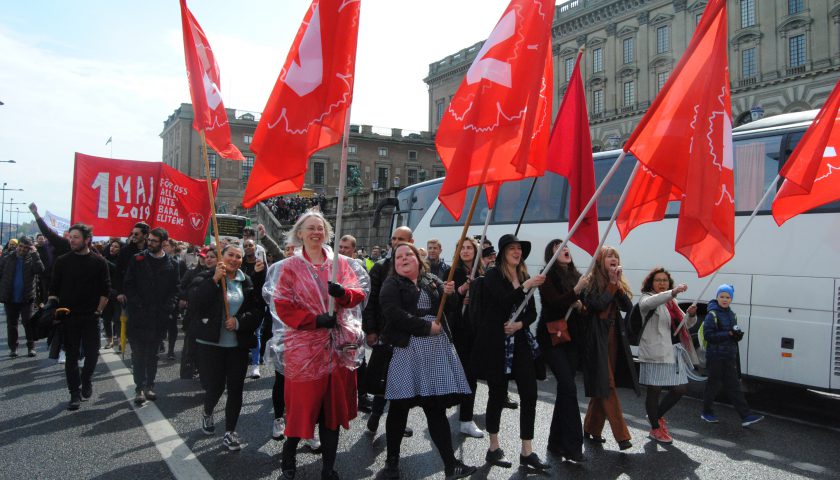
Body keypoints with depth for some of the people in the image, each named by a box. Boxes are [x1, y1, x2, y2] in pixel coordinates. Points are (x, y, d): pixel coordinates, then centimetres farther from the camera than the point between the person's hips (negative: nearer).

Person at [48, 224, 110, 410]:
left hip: (91, 317, 0)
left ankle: (86, 380, 31)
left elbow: (105, 290, 1)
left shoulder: (98, 262, 0)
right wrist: (53, 306, -10)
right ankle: (75, 393, 12)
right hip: (68, 316, 0)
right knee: (72, 356, 4)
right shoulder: (62, 261, 2)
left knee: (92, 353, 4)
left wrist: (99, 310, -4)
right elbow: (54, 288, 3)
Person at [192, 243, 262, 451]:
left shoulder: (247, 282, 4)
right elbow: (198, 301, -17)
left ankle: (230, 432, 16)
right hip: (211, 342, -2)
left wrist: (239, 322, -13)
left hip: (238, 344, 2)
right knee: (215, 386, 4)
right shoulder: (209, 278, -1)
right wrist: (215, 280, -24)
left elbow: (256, 311, 2)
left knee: (236, 388, 2)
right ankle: (207, 414, 37)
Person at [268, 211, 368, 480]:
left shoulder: (341, 263, 9)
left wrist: (342, 292, -17)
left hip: (340, 345, 3)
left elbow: (359, 294, 4)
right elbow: (282, 306, -7)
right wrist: (316, 319, -17)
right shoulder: (290, 267, 0)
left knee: (334, 404, 9)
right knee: (302, 402, 3)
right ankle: (288, 456, 29)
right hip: (305, 346, -3)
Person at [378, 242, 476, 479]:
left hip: (436, 349, 3)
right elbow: (394, 314, -14)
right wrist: (426, 327, -14)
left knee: (437, 408, 6)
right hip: (406, 350, -3)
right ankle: (392, 460, 21)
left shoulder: (433, 280, 15)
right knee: (400, 407, 5)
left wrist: (450, 294, -7)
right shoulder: (391, 285, 2)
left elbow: (452, 308, 14)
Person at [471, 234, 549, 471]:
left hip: (521, 343, 5)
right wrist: (527, 286, -26)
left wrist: (520, 324, -8)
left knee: (529, 394, 0)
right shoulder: (493, 276, -5)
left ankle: (527, 452, 11)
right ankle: (494, 449, 20)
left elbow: (532, 312, 10)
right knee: (498, 395, 4)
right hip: (496, 343, -5)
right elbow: (504, 301, -21)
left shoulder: (524, 277, 13)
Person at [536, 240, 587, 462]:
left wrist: (581, 305, -3)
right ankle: (573, 445, -9)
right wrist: (576, 290, -30)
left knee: (565, 389, 8)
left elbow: (583, 303, 18)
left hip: (571, 339, 6)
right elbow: (555, 302, -21)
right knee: (569, 387, -13)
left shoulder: (576, 276, 9)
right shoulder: (547, 277, -8)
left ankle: (557, 442, 19)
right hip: (552, 338, -6)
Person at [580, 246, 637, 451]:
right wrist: (612, 284, -12)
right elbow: (598, 304, -20)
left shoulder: (618, 283, 14)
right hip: (597, 340, -6)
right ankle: (621, 435, -8)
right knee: (607, 386, -8)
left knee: (602, 388, 9)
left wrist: (618, 284, -9)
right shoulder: (591, 282, -5)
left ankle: (591, 429, 20)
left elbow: (628, 306, 1)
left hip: (614, 338, 7)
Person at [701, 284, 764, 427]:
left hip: (729, 356, 6)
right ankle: (706, 412, 19)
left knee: (733, 386, 6)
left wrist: (738, 334, -3)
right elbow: (708, 335, -19)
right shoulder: (712, 315, -11)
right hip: (715, 356, -6)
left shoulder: (731, 315, 12)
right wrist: (728, 334, -23)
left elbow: (734, 332, 20)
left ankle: (746, 416, 4)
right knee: (714, 384, 4)